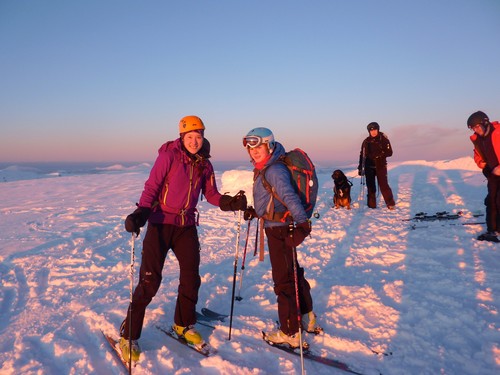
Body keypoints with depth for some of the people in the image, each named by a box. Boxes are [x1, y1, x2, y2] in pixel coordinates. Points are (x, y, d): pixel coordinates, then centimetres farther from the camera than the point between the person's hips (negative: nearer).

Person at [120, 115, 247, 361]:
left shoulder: (204, 164, 5)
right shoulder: (169, 155, -10)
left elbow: (211, 194, 8)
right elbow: (151, 187, -14)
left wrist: (229, 202, -10)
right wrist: (140, 214, -29)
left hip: (187, 225, 5)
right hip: (161, 223, -5)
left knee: (191, 278, 11)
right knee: (149, 281, -4)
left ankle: (183, 325, 34)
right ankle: (128, 335, 14)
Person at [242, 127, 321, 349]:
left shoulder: (275, 170, -20)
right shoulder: (264, 170, 10)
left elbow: (289, 197, -32)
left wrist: (302, 223, -41)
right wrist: (255, 211, 19)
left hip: (281, 231, -10)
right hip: (275, 228, 10)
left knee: (284, 281, 1)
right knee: (293, 274, 21)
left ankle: (290, 333, 15)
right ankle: (307, 320, 39)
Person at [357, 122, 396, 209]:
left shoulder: (383, 139, -2)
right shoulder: (366, 141, 6)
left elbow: (389, 153, -5)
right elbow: (362, 155, 10)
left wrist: (379, 154, -20)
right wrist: (360, 167, 8)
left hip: (381, 166, -3)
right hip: (369, 167, 3)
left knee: (383, 185, -7)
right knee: (370, 186, 6)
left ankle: (390, 204, 6)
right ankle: (372, 205, 16)